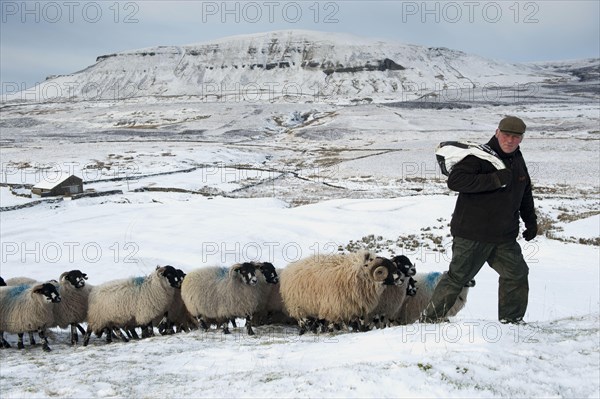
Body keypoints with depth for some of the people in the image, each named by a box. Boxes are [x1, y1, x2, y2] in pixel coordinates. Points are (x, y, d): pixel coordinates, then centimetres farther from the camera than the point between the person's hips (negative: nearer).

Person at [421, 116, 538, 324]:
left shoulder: (518, 161, 11)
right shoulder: (479, 157, -15)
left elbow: (525, 193, 27)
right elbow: (454, 180, -29)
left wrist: (530, 221, 26)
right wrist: (495, 180, -30)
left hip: (505, 236, 7)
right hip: (472, 235, -7)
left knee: (517, 274, 7)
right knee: (458, 277, -1)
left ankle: (511, 319, 22)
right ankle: (431, 316, 13)